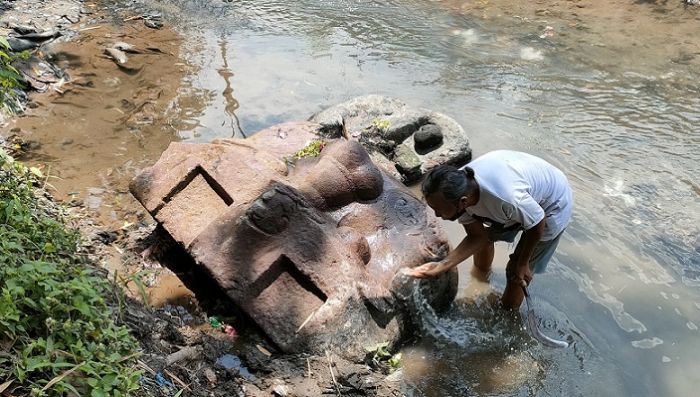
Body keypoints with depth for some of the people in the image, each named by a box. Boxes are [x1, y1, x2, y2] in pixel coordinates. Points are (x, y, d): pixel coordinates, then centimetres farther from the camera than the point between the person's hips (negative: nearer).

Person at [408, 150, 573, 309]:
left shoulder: (507, 198, -46)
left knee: (516, 273, 2)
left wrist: (522, 264, -10)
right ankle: (482, 275, 48)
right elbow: (477, 237, -15)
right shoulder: (459, 185, -25)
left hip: (550, 206, -5)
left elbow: (537, 225, -25)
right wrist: (442, 266, -27)